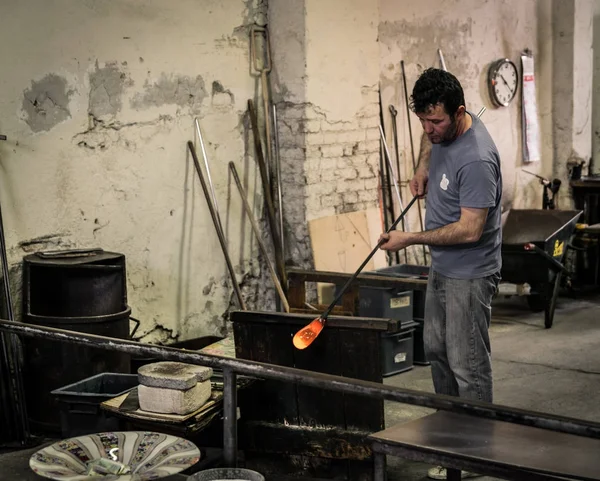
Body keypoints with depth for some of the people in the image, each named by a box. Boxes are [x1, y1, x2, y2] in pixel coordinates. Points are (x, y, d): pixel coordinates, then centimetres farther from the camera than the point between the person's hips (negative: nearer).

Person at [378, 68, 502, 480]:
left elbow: (470, 230, -29)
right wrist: (424, 168, 8)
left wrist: (410, 239, -22)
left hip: (469, 275, -10)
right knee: (437, 349, 20)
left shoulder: (476, 160, -29)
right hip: (442, 268, 10)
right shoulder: (444, 131, 0)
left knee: (468, 365, -4)